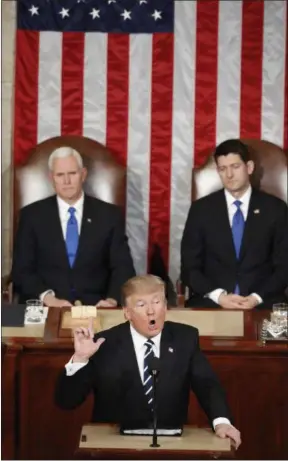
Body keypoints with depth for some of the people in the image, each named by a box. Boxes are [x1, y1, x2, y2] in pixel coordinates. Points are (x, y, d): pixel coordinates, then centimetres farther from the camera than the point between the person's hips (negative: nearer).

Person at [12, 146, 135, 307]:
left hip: (96, 307, 1)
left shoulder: (110, 215, 8)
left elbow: (123, 267, 3)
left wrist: (112, 300, -16)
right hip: (46, 308, -1)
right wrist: (48, 298, -15)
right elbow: (22, 270, 3)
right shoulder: (32, 215, 7)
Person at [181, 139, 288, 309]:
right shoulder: (201, 209, 6)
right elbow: (189, 267, 4)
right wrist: (218, 295, -12)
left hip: (262, 303, 0)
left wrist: (257, 298, -11)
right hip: (211, 302, 0)